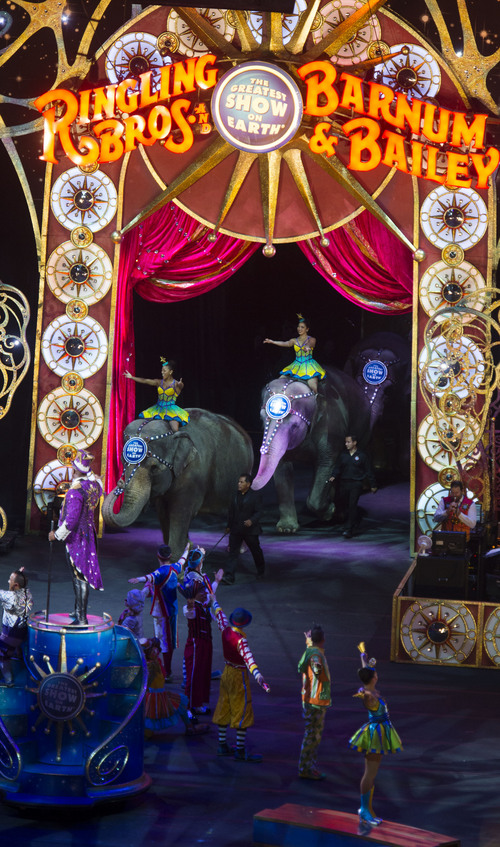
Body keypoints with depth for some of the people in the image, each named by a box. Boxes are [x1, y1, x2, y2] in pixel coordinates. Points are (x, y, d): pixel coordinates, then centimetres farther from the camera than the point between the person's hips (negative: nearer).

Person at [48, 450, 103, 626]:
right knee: (80, 575, 20)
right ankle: (79, 611, 32)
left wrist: (56, 535, -13)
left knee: (79, 577, -4)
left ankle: (82, 619, -1)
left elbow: (71, 520, -27)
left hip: (75, 537, -8)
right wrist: (88, 470, 17)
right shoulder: (95, 484, -2)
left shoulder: (75, 489, -26)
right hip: (88, 533, 8)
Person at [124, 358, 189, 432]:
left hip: (170, 409, -5)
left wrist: (180, 385, -54)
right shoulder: (159, 382, 9)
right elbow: (146, 381, 8)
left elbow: (181, 386, -28)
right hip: (158, 409, 5)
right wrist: (131, 377, 5)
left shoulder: (175, 384, -6)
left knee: (175, 430, -25)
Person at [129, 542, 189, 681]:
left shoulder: (161, 572, -21)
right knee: (169, 640, 17)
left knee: (164, 640, -4)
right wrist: (186, 550, 47)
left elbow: (152, 577, -43)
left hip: (161, 612, -8)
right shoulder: (174, 568, 3)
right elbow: (182, 561, 26)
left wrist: (139, 579, -62)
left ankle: (167, 674, -3)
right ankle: (168, 670, 29)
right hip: (173, 609, 8)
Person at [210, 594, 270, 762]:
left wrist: (214, 601, 33)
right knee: (243, 712, -1)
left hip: (227, 672, 8)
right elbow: (247, 658, -42)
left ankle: (222, 745, 25)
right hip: (239, 676, -8)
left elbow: (220, 615, 14)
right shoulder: (240, 640, -26)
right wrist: (257, 674, -57)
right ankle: (240, 751, 2)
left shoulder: (225, 631, -6)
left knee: (224, 709, 15)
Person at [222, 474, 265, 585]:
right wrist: (229, 526, 16)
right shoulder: (235, 496, 9)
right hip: (236, 530, 4)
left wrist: (252, 520, -28)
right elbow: (231, 512, 16)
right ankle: (228, 577, -11)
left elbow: (259, 511, -11)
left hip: (250, 530, -4)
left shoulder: (255, 496, -7)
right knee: (233, 552, -5)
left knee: (256, 551, 12)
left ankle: (261, 572, 35)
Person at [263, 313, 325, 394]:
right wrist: (272, 342, -23)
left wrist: (307, 346, -50)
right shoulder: (294, 341, 12)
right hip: (296, 365, 4)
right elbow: (286, 343, -5)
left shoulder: (312, 339, 2)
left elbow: (311, 343, -22)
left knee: (314, 389, -25)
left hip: (309, 365, -4)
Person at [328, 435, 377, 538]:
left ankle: (349, 529, -9)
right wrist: (333, 476, -11)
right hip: (343, 483, 4)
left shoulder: (362, 455, -1)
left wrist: (373, 485, 5)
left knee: (352, 505, -11)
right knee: (341, 503, 5)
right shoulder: (343, 454, 8)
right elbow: (337, 467, 9)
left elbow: (369, 471, 3)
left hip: (356, 484, -4)